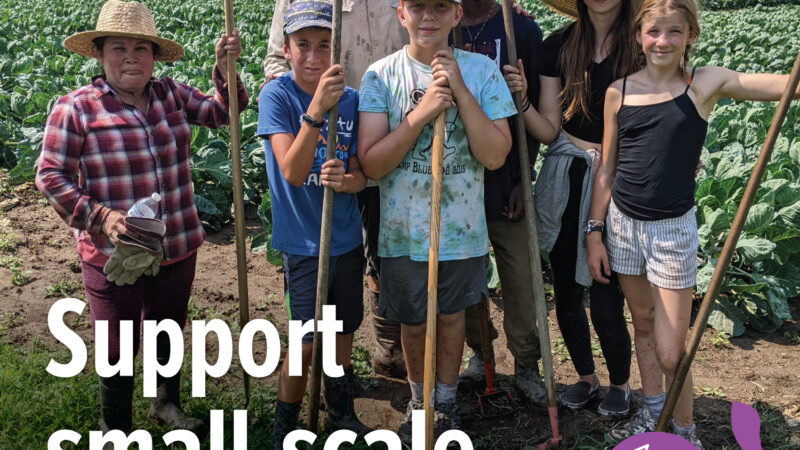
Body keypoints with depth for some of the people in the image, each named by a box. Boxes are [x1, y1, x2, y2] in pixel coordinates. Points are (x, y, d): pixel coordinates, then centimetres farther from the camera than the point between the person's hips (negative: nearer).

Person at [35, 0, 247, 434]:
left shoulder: (171, 94, 1)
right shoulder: (74, 108, -12)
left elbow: (220, 112, 3)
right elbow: (51, 176, -10)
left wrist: (225, 69, -14)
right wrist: (100, 215, -22)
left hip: (178, 248, 5)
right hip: (114, 256, -4)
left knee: (168, 333, 25)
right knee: (119, 349, 11)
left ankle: (166, 403, 50)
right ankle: (115, 428, 36)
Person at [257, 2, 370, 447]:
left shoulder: (350, 99, -2)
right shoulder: (277, 95, -13)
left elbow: (361, 175, 0)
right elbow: (292, 172, -25)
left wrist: (345, 180, -24)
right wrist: (317, 107, -36)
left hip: (348, 239, 4)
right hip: (303, 243, -4)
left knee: (343, 333, 17)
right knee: (306, 343, 2)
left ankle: (342, 414, 39)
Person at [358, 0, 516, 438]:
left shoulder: (482, 70, -6)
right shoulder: (380, 76, -8)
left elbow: (495, 156, -14)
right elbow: (371, 164, -15)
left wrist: (460, 90, -21)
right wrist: (421, 111, -24)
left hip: (462, 227, 1)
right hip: (404, 230, 0)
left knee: (451, 315, 18)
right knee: (413, 324, 15)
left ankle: (446, 401, 40)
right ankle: (419, 398, 42)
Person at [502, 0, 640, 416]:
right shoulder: (558, 47, 0)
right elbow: (549, 130, -2)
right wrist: (522, 100, -18)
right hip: (566, 182, 3)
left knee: (606, 303, -1)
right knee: (566, 293, 14)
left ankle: (620, 383, 30)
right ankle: (586, 377, 39)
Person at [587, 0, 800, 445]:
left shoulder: (706, 83, -5)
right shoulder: (619, 91, 0)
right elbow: (606, 169, 6)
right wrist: (595, 233, 6)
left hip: (673, 230, -3)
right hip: (622, 224, 3)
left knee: (671, 353, 0)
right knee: (644, 325, 17)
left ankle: (685, 431, 25)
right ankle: (651, 415, 36)